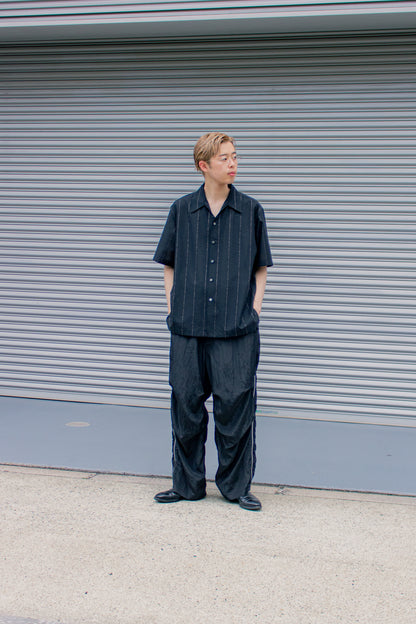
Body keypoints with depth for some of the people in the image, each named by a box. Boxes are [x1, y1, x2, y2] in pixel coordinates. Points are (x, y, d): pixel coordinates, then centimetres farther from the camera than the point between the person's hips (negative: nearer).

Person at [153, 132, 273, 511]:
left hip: (237, 329, -1)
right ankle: (187, 484, 21)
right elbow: (169, 265, 14)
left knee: (236, 405, -1)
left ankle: (237, 486, 15)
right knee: (186, 405, 6)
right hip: (187, 327, 1)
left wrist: (254, 309, 1)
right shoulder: (182, 210, 8)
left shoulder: (251, 211, 6)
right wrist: (172, 308, 5)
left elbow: (261, 268, 11)